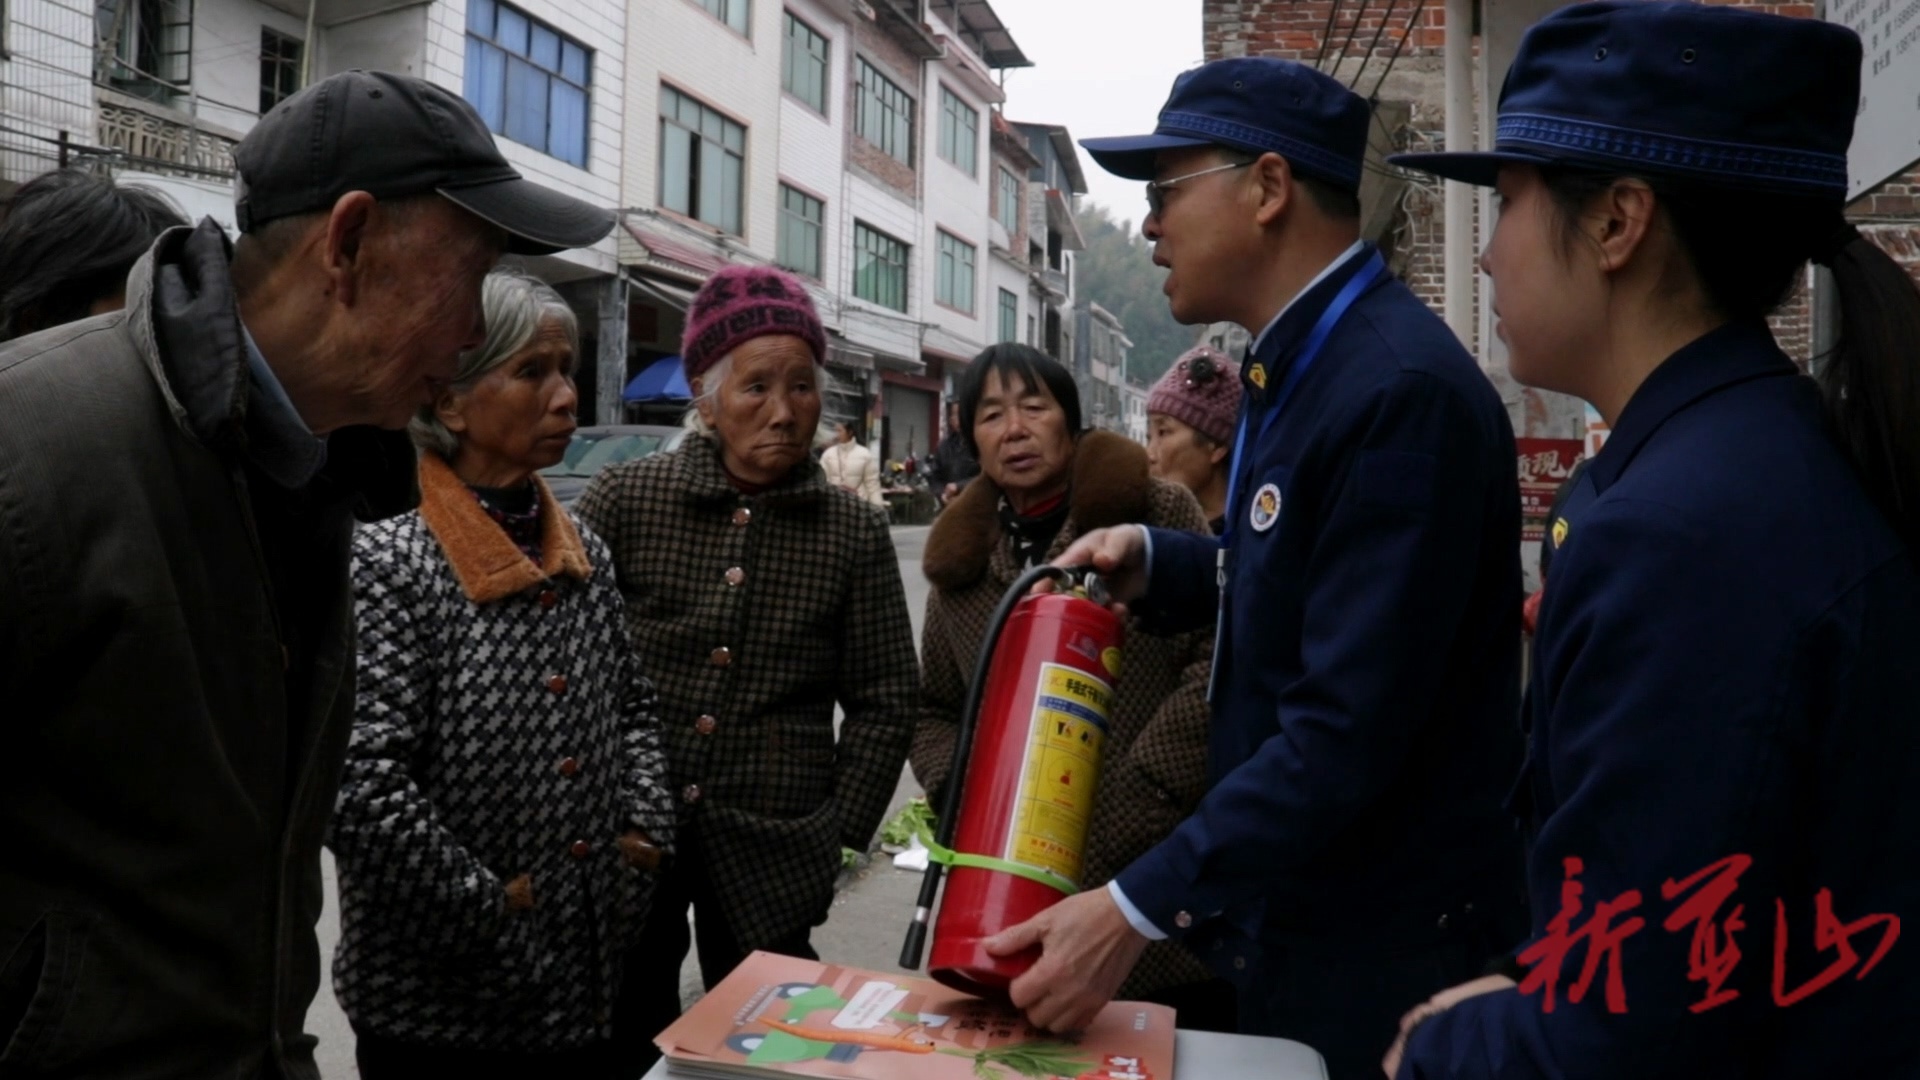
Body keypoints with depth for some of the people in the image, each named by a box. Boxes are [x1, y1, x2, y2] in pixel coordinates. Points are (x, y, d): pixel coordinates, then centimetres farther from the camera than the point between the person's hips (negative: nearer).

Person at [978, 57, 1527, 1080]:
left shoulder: (1402, 390, -25)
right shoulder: (1299, 364, 6)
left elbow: (1350, 727, -29)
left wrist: (1133, 911, -27)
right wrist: (1150, 562, 0)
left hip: (1382, 946, -9)